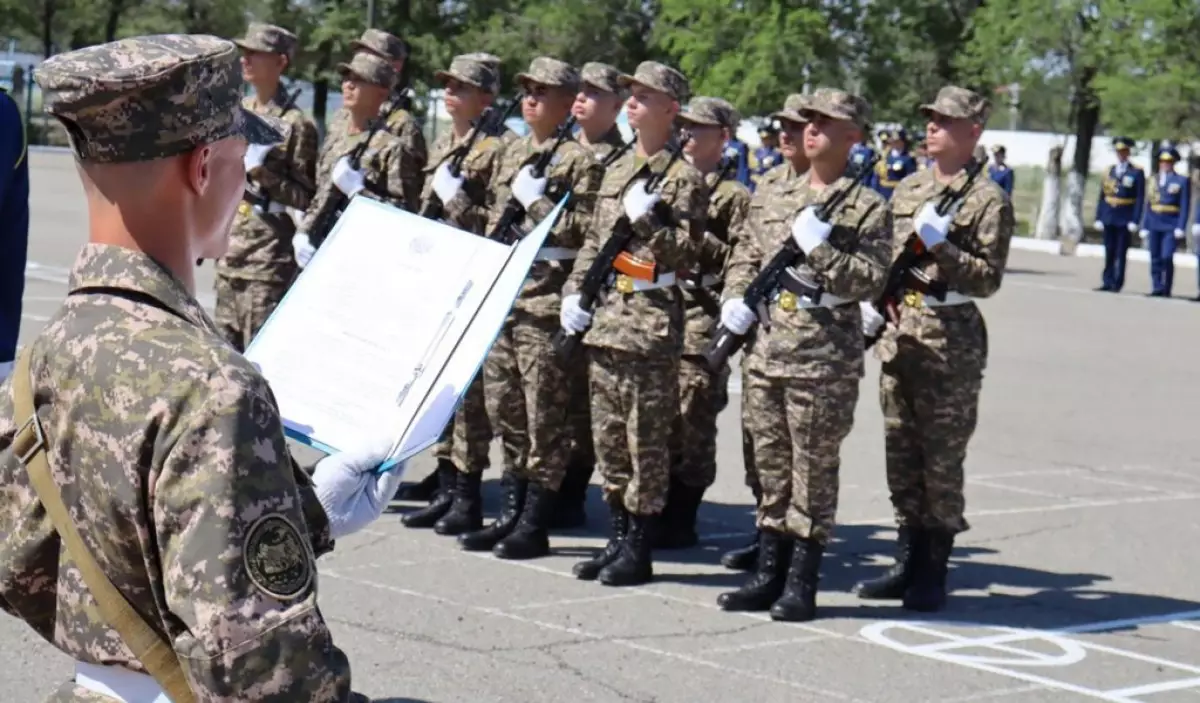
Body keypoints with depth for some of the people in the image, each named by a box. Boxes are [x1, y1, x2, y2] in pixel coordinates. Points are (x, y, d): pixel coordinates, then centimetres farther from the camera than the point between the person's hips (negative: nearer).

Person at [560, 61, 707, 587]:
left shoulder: (684, 177, -7)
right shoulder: (618, 169, 16)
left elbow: (687, 253, -11)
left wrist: (650, 219, -21)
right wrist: (575, 291, 9)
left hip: (652, 322, -8)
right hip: (603, 316, 8)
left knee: (646, 440, -2)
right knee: (608, 437, 11)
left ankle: (639, 550, 4)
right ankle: (617, 540, 20)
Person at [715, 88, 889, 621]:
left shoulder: (867, 208, -4)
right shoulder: (780, 197, 14)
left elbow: (871, 281, -12)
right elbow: (745, 255, 22)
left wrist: (820, 248, -19)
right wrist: (735, 298, 5)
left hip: (824, 361, -6)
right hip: (766, 352, 6)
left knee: (814, 473, 0)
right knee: (772, 468, 12)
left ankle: (802, 582, 7)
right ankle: (769, 573, 20)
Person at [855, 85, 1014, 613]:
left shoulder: (987, 200, -5)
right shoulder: (907, 189, 14)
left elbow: (989, 278, -10)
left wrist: (941, 247, -21)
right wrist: (873, 304, 8)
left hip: (951, 338, -6)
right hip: (898, 332, 6)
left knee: (942, 459, -1)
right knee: (900, 452, 10)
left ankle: (933, 573, 6)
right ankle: (907, 563, 19)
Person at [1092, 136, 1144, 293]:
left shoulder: (1137, 172, -1)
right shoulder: (1110, 170, 11)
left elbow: (1140, 198, -4)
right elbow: (1102, 196, 12)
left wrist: (1135, 221, -11)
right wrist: (1098, 218, 6)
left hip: (1125, 220, -4)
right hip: (1109, 218, 4)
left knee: (1121, 254, 0)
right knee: (1109, 253, 6)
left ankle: (1117, 284, 4)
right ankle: (1107, 282, 11)